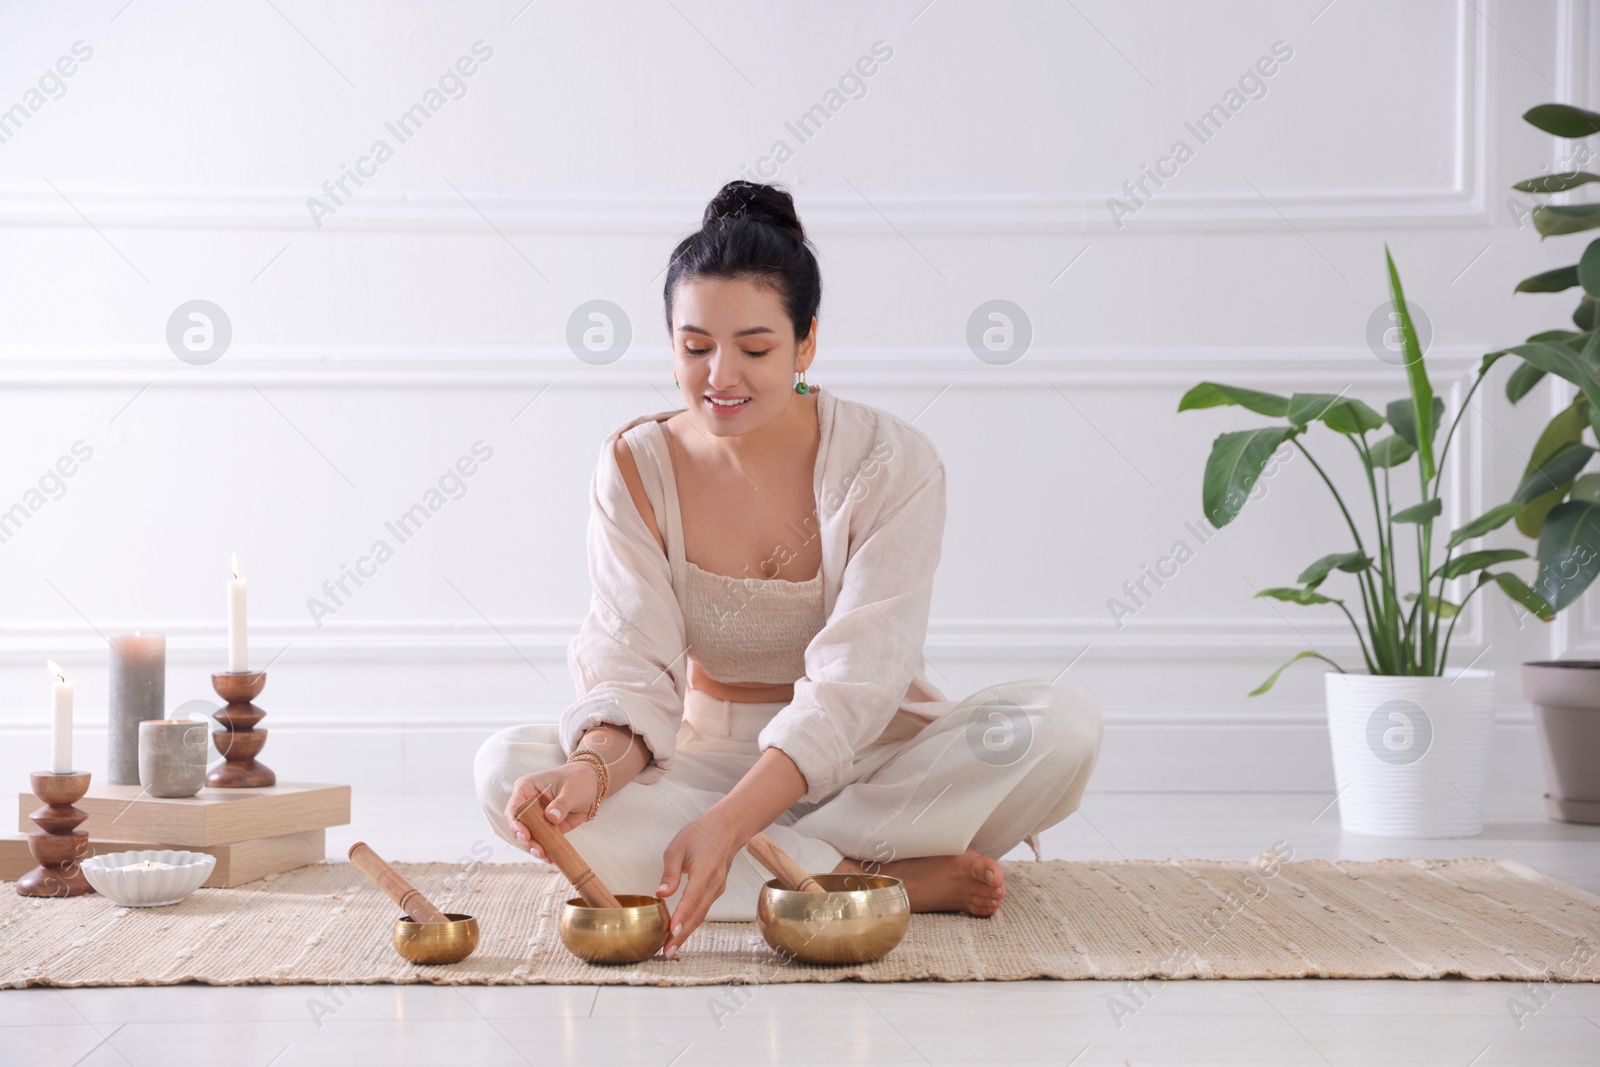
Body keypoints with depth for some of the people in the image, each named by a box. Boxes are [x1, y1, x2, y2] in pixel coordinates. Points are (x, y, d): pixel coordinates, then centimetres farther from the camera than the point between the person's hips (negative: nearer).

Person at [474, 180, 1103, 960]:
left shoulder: (890, 463, -15)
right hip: (710, 762, 3)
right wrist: (594, 769, -37)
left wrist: (731, 822, -39)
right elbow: (635, 667, -13)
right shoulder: (635, 469, -6)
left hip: (869, 760, -2)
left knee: (1062, 726, -29)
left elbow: (852, 683, -24)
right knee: (507, 769, -26)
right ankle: (887, 881, -27)